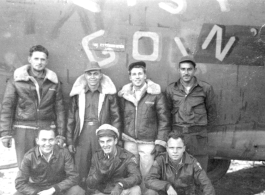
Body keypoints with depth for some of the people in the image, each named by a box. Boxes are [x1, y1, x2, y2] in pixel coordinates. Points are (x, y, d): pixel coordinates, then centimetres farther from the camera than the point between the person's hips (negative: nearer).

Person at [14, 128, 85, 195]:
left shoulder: (63, 152, -14)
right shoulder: (29, 157, -14)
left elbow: (73, 177, -14)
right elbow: (19, 183, -12)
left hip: (59, 187, 0)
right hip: (36, 188, 1)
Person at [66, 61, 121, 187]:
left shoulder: (108, 93, 1)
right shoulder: (78, 93, 5)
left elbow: (115, 117, 4)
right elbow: (71, 118, 9)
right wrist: (69, 141, 7)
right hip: (82, 137, 1)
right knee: (81, 172, 6)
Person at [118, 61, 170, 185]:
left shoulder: (155, 94, -5)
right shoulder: (124, 94, 5)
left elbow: (164, 119, -5)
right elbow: (120, 118, 9)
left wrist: (160, 142, -9)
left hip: (148, 143, -3)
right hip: (129, 142, 3)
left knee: (147, 175, 3)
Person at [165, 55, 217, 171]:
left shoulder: (205, 88, 0)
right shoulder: (171, 89, 3)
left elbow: (211, 112, 11)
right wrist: (173, 132, 12)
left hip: (198, 137, -1)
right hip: (177, 135, 1)